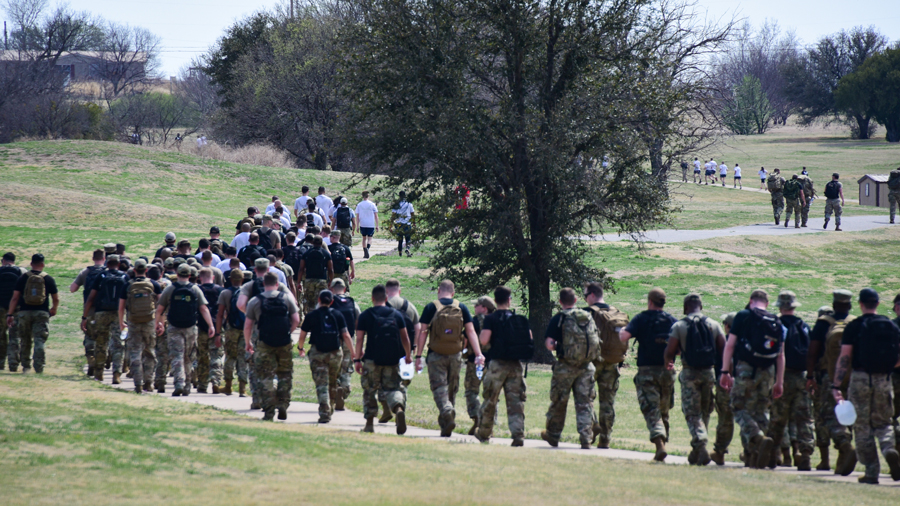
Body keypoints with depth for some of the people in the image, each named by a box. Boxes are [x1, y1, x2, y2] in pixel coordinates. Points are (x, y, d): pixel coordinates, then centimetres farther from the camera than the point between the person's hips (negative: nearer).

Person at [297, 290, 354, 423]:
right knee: (333, 383, 19)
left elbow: (302, 335, 4)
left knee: (321, 384, -5)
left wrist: (300, 348, 22)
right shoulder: (338, 315, 3)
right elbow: (346, 335, -1)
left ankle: (324, 413, -17)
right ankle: (330, 410, 30)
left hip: (317, 353, -2)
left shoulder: (311, 316, -1)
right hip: (335, 353, 2)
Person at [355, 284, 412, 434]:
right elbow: (405, 337, 11)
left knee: (370, 390, 11)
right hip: (392, 359, 2)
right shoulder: (396, 314, 7)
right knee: (392, 388, 5)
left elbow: (359, 339, -3)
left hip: (372, 359, -2)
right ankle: (399, 408, -26)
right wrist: (408, 355, 24)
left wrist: (357, 359, 1)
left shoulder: (365, 315, 1)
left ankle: (370, 423, 12)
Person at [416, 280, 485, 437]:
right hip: (455, 356, 3)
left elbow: (422, 332, -5)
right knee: (452, 390, 13)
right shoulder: (461, 308, 4)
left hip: (436, 355, -3)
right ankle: (445, 427, 19)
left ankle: (447, 413, -31)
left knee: (439, 388, -4)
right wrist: (478, 354, -3)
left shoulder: (431, 308, -3)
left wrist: (418, 356, -2)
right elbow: (471, 331, -1)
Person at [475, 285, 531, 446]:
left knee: (490, 401, 10)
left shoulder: (491, 318, -5)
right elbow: (531, 340, 5)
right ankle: (518, 435, -10)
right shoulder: (521, 319, 7)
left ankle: (483, 433, 24)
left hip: (497, 364, -3)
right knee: (516, 402, 3)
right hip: (516, 365, 3)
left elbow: (484, 341, -17)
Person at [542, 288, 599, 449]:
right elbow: (597, 342, 12)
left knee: (559, 402, 12)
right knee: (585, 403, 4)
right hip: (586, 367, 3)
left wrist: (556, 346, 7)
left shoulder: (559, 318, -6)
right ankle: (586, 439, -3)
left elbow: (549, 344, -14)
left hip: (565, 367, -3)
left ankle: (553, 435, 26)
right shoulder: (588, 317, 7)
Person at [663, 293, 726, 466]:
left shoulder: (679, 326, -4)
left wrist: (668, 364, 16)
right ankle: (697, 450, 17)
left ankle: (700, 444, -24)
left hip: (690, 372, -3)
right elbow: (724, 348, 2)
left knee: (692, 412, -2)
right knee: (705, 412, 15)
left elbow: (670, 350, -6)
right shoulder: (714, 325, 4)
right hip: (709, 372, 3)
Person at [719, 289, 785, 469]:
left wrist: (725, 371, 0)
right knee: (760, 412, 11)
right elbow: (781, 355, 11)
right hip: (767, 373, 4)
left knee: (740, 409, 1)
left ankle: (759, 439, -25)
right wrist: (779, 382, 15)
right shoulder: (776, 322, 10)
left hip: (745, 369, -4)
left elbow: (730, 345, -4)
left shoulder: (743, 316, 1)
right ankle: (752, 455, 11)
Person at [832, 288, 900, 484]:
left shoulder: (854, 326, -4)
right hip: (884, 380, 3)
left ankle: (871, 472, 1)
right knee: (883, 422, 16)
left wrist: (836, 385, -10)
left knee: (863, 426, 4)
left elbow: (844, 357, -10)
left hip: (860, 379, -3)